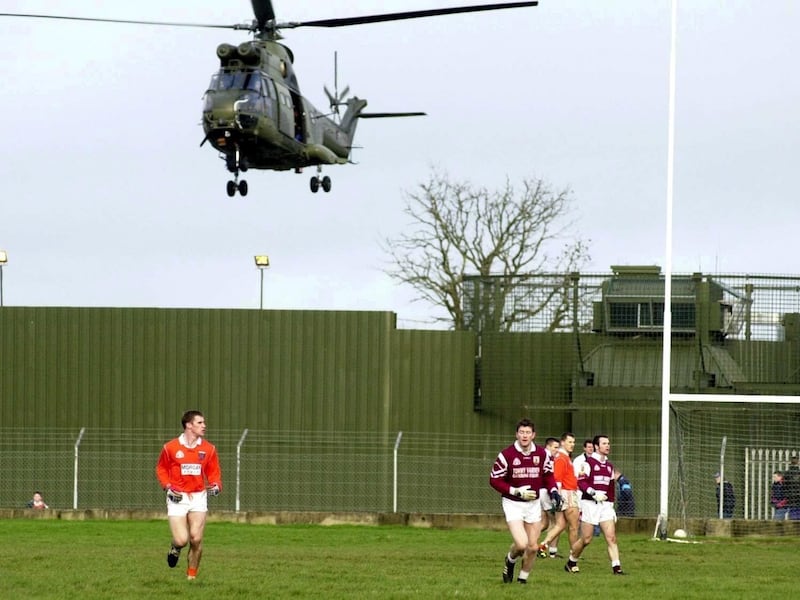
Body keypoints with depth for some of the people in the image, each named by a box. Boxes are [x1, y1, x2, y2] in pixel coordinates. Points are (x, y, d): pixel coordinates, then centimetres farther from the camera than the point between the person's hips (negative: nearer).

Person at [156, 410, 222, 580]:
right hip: (177, 498, -2)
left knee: (196, 539, -6)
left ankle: (191, 575, 12)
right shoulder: (170, 448, -3)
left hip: (198, 498, 2)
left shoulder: (208, 449, 3)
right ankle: (175, 548, 26)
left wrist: (216, 485, -10)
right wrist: (168, 486, -6)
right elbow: (161, 468, 9)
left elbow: (214, 472, 11)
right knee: (182, 540, -12)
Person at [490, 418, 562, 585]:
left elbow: (548, 475, 13)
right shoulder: (506, 455, -13)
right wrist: (516, 491, -18)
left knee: (533, 547, 6)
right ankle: (510, 561, 15)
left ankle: (523, 579, 26)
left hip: (533, 504, 4)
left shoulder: (542, 454, -1)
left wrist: (553, 491, -6)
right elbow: (494, 480, -8)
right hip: (513, 504, -4)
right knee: (521, 544, -19)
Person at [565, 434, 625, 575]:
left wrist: (611, 506, 20)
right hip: (590, 504, -6)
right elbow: (581, 482, -14)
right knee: (586, 539, -1)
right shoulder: (589, 463, -5)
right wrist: (594, 493, -25)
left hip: (605, 504, 6)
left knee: (611, 537, -7)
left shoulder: (609, 465, 17)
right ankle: (571, 563, 20)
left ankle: (616, 567, -12)